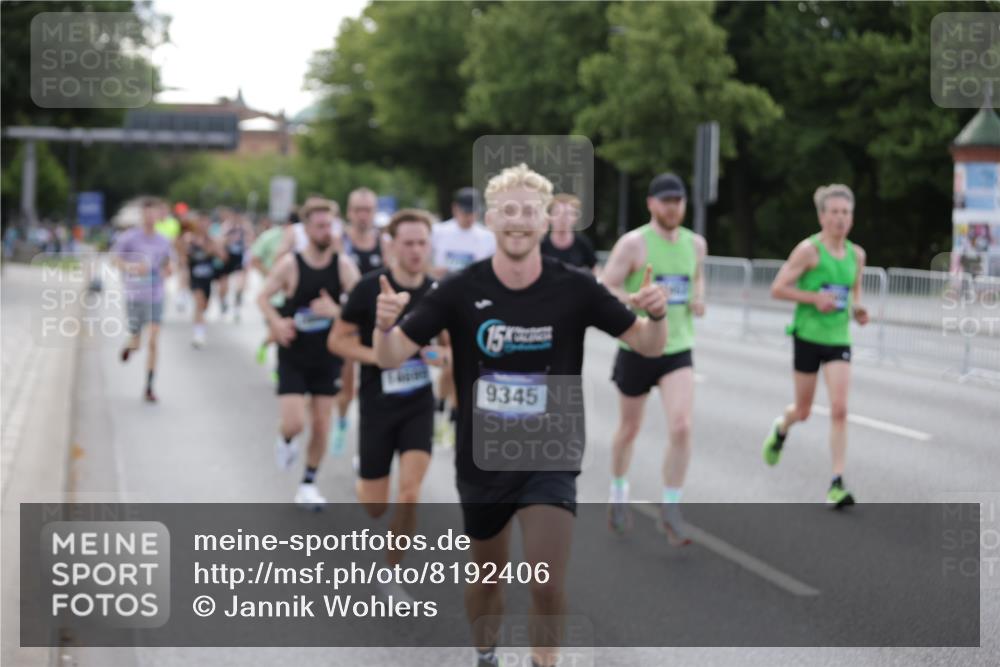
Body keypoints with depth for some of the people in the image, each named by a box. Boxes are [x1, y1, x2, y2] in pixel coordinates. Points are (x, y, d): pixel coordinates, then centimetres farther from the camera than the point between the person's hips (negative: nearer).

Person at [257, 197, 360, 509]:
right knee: (294, 423, -11)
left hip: (327, 357, 2)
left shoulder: (343, 265, -8)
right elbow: (263, 297, -2)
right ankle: (286, 442, 26)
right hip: (293, 357, -2)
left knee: (321, 424, 5)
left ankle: (309, 484, 22)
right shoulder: (290, 264, -12)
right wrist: (277, 322, -19)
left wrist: (336, 311, -29)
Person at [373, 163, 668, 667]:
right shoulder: (460, 291, -10)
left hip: (550, 460, -1)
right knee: (487, 575, 18)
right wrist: (384, 324, -32)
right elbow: (390, 357, -10)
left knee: (548, 583, -14)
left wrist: (657, 315, -26)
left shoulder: (575, 289, -10)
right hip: (481, 460, 1)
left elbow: (647, 344, -4)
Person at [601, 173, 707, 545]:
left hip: (679, 351, 3)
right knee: (629, 428, 14)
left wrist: (698, 299, 4)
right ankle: (618, 493, 40)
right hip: (637, 349, -3)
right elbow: (604, 290, -12)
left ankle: (670, 510, -5)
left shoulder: (695, 244, 5)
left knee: (681, 427, -15)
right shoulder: (633, 243, -10)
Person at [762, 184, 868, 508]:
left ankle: (837, 484, -9)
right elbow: (777, 288, -9)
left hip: (839, 339, 3)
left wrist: (857, 310, 1)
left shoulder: (856, 254, 6)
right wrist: (814, 298, -20)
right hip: (808, 336, -3)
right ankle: (781, 428, 48)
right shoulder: (809, 250, -10)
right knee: (803, 411, 10)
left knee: (839, 410, -11)